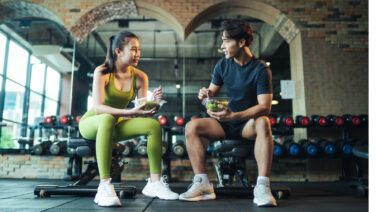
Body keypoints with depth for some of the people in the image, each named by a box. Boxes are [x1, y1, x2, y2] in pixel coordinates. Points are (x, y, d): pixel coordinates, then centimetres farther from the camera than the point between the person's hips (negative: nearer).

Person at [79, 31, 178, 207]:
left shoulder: (139, 77, -4)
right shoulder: (102, 72, -17)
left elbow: (141, 112, -7)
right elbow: (98, 107, -29)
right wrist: (129, 112, -40)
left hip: (115, 126, 4)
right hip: (91, 124, -4)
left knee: (154, 125, -18)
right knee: (107, 119, -40)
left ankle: (155, 182, -17)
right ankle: (104, 186, -42)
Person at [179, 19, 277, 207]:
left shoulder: (261, 69, -12)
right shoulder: (223, 64, 2)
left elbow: (265, 106, -22)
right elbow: (213, 91, 10)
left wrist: (233, 115, -37)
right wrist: (207, 94, -17)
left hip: (248, 123, -4)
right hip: (226, 123, 4)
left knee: (263, 123, -38)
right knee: (192, 126, -20)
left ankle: (262, 187, -35)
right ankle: (202, 184, -20)